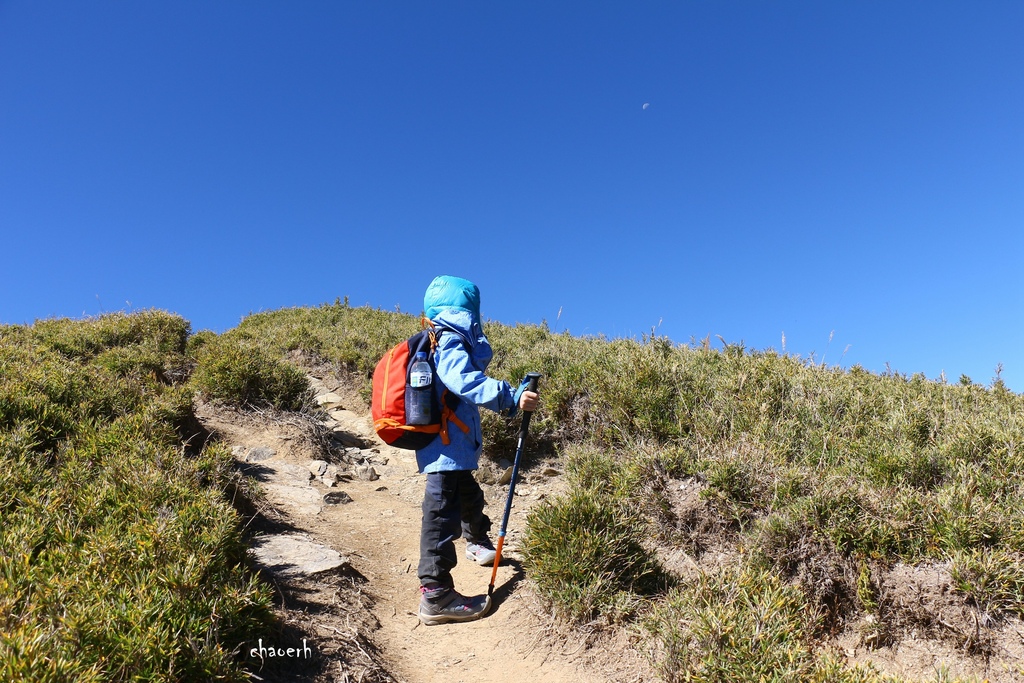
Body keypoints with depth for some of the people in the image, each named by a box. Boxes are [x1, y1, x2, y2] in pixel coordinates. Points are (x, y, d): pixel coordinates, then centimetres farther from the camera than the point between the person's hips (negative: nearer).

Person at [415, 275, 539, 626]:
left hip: (453, 447, 11)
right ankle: (435, 596, -3)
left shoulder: (446, 344, 14)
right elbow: (466, 382, -36)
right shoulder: (450, 346, -19)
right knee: (442, 515, -8)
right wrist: (511, 397, -44)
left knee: (469, 496, 30)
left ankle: (478, 543, 54)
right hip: (446, 449, -11)